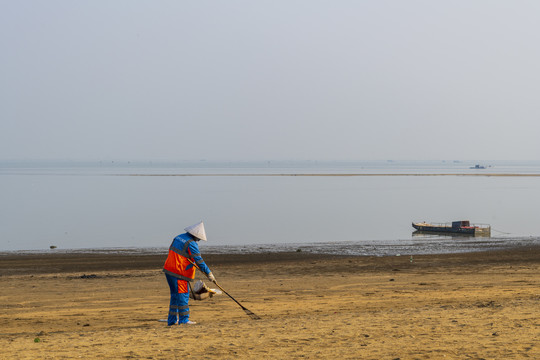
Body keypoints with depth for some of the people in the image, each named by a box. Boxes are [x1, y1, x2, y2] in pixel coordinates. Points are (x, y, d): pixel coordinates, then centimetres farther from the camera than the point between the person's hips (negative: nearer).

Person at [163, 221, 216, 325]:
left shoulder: (179, 237, 12)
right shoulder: (191, 243, -14)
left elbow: (171, 250, 20)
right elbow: (199, 261, -14)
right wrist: (209, 273, -8)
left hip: (169, 270, 9)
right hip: (178, 273, -9)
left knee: (175, 295, 15)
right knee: (183, 294, -3)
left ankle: (172, 320, 17)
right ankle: (183, 319, -2)